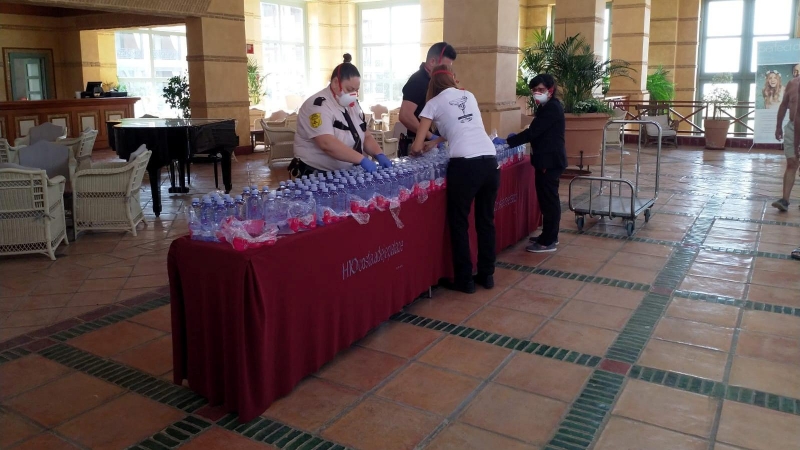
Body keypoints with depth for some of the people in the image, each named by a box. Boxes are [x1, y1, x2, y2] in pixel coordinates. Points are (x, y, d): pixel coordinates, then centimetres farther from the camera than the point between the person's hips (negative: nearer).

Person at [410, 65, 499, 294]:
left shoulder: (433, 104, 8)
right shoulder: (469, 96, 21)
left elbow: (417, 146, 6)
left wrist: (417, 148, 29)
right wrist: (436, 142, 38)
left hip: (464, 165, -5)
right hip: (490, 161, 5)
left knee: (459, 223, 9)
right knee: (486, 220, 16)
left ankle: (464, 280, 14)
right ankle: (486, 275, 26)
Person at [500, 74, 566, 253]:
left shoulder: (552, 108, -17)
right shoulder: (546, 107, 16)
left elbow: (533, 132, -22)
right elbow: (537, 131, 20)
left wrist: (507, 141, -18)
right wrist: (516, 137, 7)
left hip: (550, 160, -10)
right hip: (547, 159, 10)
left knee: (549, 199, -5)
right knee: (547, 198, 15)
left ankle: (548, 241, 1)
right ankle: (549, 236, 25)